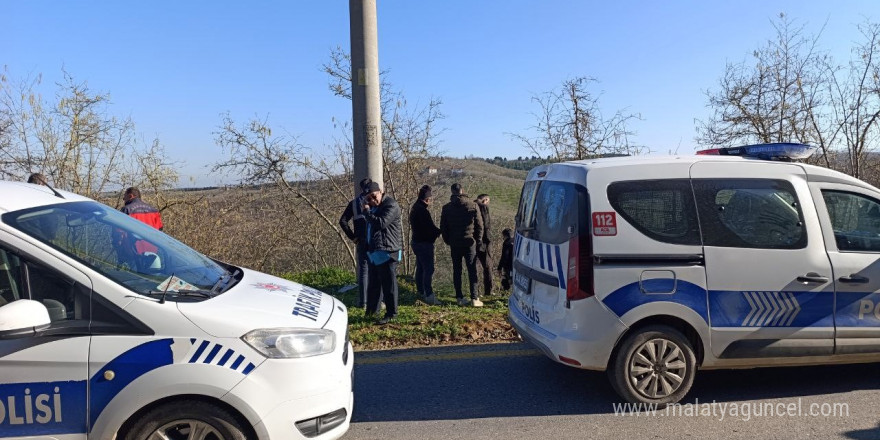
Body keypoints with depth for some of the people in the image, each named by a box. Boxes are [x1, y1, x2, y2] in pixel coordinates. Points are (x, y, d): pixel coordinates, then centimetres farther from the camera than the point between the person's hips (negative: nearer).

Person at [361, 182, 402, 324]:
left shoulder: (391, 205, -13)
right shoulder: (373, 206, 18)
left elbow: (381, 223, -26)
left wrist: (366, 212, -14)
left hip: (386, 252, -10)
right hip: (373, 252, 10)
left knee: (388, 284, -4)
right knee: (373, 283, 17)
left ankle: (391, 314, 4)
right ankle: (372, 310, 29)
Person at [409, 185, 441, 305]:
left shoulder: (414, 208, 12)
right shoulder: (423, 211, -20)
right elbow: (431, 228, -21)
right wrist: (441, 232, -3)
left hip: (416, 241, 10)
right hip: (424, 243, -10)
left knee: (420, 268, 15)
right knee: (428, 269, -8)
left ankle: (420, 293, 23)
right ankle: (429, 295, -9)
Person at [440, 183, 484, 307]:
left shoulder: (446, 208, 0)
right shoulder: (473, 206, -4)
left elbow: (443, 227, 4)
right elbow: (479, 225, -1)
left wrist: (448, 241, 15)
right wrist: (478, 240, 10)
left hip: (454, 244, 1)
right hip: (469, 242, -1)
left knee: (457, 270, 9)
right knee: (472, 270, 2)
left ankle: (460, 297, 9)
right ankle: (474, 298, -1)